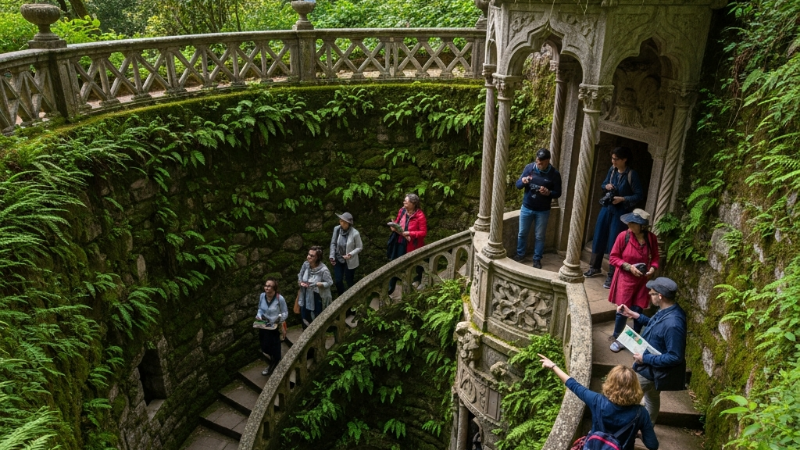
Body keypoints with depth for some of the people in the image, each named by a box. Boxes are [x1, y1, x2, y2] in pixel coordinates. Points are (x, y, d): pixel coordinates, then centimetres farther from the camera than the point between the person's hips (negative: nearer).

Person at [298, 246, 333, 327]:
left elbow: (329, 283, -19)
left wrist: (316, 284, -30)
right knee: (305, 320, 21)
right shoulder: (306, 264, -11)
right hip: (306, 297, 5)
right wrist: (300, 282, -15)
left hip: (318, 298, -5)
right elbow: (300, 275, 6)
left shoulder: (323, 270, -27)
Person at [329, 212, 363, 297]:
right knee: (337, 281, 10)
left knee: (349, 281, 13)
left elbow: (359, 247, -10)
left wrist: (350, 254, -24)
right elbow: (333, 243, -2)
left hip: (350, 261, -3)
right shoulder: (336, 229, -15)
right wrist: (332, 256, -7)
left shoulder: (355, 233, -24)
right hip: (338, 260, 3)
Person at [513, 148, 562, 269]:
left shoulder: (554, 174, -11)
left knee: (539, 236, 8)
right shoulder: (529, 168, -6)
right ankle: (520, 254, 30)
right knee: (522, 233, 12)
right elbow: (518, 185, -3)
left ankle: (537, 259, 21)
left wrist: (548, 192, -27)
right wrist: (522, 181, -27)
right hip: (526, 208, 2)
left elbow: (558, 193, -5)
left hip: (543, 211, -2)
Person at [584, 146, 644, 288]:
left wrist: (622, 199, -23)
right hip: (606, 208, 6)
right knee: (599, 238, 13)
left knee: (614, 242, -2)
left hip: (620, 212, -6)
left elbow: (639, 195, -13)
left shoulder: (631, 174, -15)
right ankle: (595, 267, 30)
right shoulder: (612, 170, 3)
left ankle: (612, 276, 9)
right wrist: (606, 186, -7)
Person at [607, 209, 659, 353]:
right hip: (625, 279, -2)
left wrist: (653, 268, -11)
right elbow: (613, 257, -8)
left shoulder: (651, 238, -7)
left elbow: (655, 257, 8)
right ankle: (616, 338, 22)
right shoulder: (623, 236, -14)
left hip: (643, 280, 2)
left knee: (638, 311, 6)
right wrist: (629, 267, -18)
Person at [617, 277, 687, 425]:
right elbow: (655, 325, 14)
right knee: (652, 398, 28)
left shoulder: (673, 324, -37)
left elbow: (675, 357, -32)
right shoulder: (666, 311, -7)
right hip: (652, 366, 10)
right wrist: (634, 315, 5)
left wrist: (645, 358, -26)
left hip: (651, 369, -10)